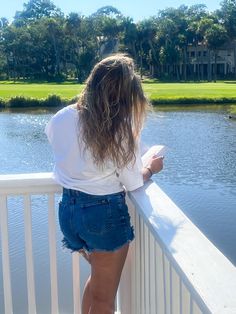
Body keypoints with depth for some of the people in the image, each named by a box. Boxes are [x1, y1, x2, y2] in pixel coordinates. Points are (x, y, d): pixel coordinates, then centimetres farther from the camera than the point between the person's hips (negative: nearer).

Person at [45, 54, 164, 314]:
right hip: (105, 214, -6)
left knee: (98, 276, 32)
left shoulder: (61, 119, -4)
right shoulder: (121, 129, -17)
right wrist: (151, 168, 10)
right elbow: (133, 184, -10)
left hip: (68, 210, 6)